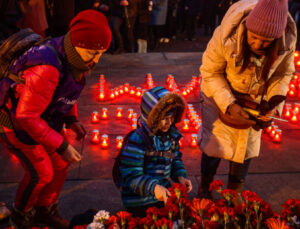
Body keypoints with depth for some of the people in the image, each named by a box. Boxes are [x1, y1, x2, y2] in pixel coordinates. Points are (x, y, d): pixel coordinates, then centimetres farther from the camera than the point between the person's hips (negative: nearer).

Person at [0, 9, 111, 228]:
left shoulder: (73, 56, -11)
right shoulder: (46, 70, -40)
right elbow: (26, 117, -35)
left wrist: (72, 119, -4)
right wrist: (61, 146, -31)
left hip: (45, 119, 8)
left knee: (60, 164, 11)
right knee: (41, 173, -4)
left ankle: (46, 210, 34)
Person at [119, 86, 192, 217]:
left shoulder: (171, 135, 1)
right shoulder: (137, 139, -21)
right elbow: (131, 176, -23)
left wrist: (180, 176, -4)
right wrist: (154, 187, -38)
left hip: (165, 196, 7)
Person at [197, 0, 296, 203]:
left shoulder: (288, 40, -27)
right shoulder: (225, 36, -36)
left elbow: (283, 74, -8)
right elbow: (210, 72, -22)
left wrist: (274, 105, -22)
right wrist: (229, 104, -32)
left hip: (255, 101, 3)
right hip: (221, 96, -3)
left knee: (247, 148, 14)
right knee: (215, 143, 6)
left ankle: (235, 192, 38)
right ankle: (204, 189, 32)